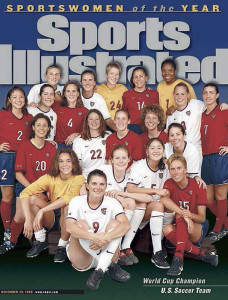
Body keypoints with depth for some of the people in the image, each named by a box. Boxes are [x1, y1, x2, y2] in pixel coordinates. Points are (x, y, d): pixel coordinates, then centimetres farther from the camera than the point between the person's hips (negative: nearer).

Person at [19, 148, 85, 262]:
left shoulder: (79, 179, -14)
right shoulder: (50, 178, -8)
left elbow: (68, 197, -33)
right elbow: (25, 193, -19)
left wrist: (42, 210, -37)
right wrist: (28, 219, -32)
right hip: (51, 219, 3)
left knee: (68, 206, -34)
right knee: (32, 198, -19)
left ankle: (62, 246, -13)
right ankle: (41, 241, -6)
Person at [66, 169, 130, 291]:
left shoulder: (111, 202, -3)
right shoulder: (77, 201, -6)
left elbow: (126, 225, -21)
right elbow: (69, 227, -25)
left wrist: (106, 238, -39)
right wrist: (95, 237, -41)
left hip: (106, 253, 1)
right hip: (82, 258, -1)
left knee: (114, 223, -19)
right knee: (81, 224, -24)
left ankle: (100, 271, -31)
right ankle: (111, 267, -26)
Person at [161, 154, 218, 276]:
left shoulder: (197, 186, -8)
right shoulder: (169, 183, -5)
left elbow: (202, 217, -11)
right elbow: (164, 199, -29)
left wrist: (190, 215, -35)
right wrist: (184, 214, -42)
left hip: (198, 231, -2)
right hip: (179, 231, 3)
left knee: (180, 216, -32)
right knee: (167, 229, -32)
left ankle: (178, 258, -41)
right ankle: (203, 254, -25)